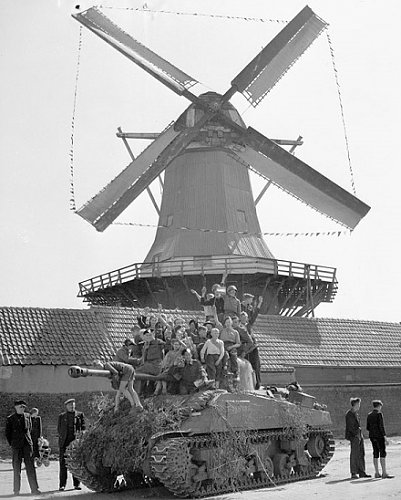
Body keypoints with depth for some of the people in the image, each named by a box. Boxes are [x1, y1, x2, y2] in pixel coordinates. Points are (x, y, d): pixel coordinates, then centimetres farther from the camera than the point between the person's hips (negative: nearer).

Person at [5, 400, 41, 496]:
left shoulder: (27, 416, 9)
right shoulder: (10, 419, 0)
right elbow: (7, 433, 6)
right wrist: (12, 444, 4)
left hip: (27, 444, 2)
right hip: (16, 446, -2)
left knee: (30, 466, -1)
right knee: (16, 467, 2)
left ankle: (34, 488, 0)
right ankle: (16, 490, 11)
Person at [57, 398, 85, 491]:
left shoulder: (80, 415, 12)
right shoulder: (61, 416, 14)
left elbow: (83, 427, 10)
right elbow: (59, 429, 14)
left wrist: (80, 433, -9)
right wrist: (62, 437, -1)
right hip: (64, 442, 0)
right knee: (63, 463, -4)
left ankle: (76, 484, 8)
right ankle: (62, 484, 0)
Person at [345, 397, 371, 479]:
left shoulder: (356, 413, 16)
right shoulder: (349, 414, -12)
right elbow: (350, 427, -15)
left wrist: (360, 435, 12)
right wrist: (356, 434, -14)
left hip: (359, 436, 9)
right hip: (353, 436, -9)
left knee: (361, 454, 9)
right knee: (354, 455, -6)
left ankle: (362, 472, 14)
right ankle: (353, 473, -1)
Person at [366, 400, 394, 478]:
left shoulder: (369, 415, 10)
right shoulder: (379, 414, -12)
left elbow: (367, 428, 11)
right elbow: (381, 426, -17)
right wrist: (385, 437, -16)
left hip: (372, 436, 8)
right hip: (379, 436, -8)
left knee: (376, 454, 9)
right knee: (382, 454, -7)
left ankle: (377, 473, 10)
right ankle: (384, 473, -11)